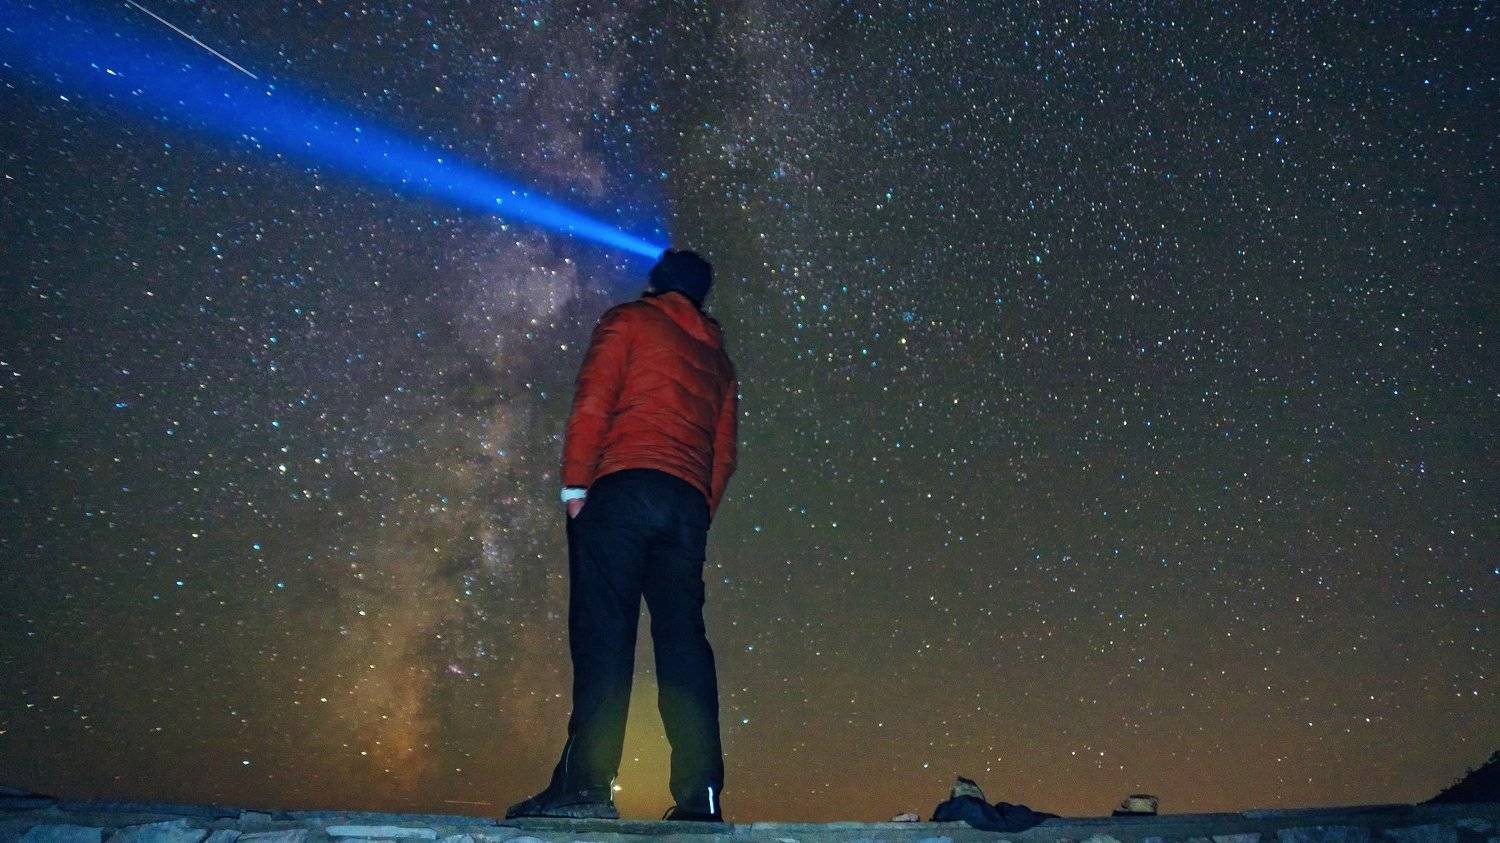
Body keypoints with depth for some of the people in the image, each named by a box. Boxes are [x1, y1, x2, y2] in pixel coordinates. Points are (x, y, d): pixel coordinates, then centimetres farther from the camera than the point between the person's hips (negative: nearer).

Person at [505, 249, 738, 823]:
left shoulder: (629, 320, 12)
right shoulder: (716, 357, 27)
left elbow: (593, 402, -2)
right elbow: (724, 454, 19)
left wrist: (574, 485, -4)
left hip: (622, 489, -5)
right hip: (688, 504, 5)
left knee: (603, 632, -10)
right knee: (683, 639, 2)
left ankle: (586, 783, -18)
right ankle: (701, 795, -3)